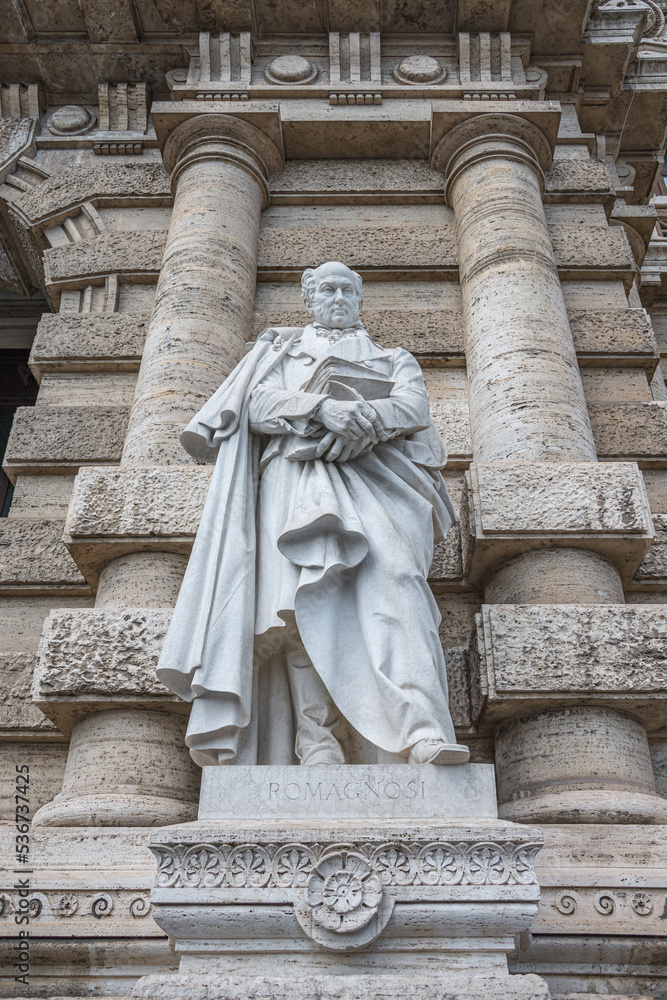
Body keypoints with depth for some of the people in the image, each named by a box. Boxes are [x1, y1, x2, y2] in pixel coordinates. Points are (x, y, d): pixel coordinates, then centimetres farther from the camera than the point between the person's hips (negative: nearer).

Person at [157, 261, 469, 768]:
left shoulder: (395, 359, 33)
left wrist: (363, 419, -13)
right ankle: (318, 738, -30)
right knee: (308, 584, -26)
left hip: (376, 472, 0)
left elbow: (414, 404, 9)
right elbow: (259, 404, 9)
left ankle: (425, 731, -42)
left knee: (395, 575, -28)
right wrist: (323, 408, -11)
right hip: (299, 470, 0)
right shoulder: (281, 348, 31)